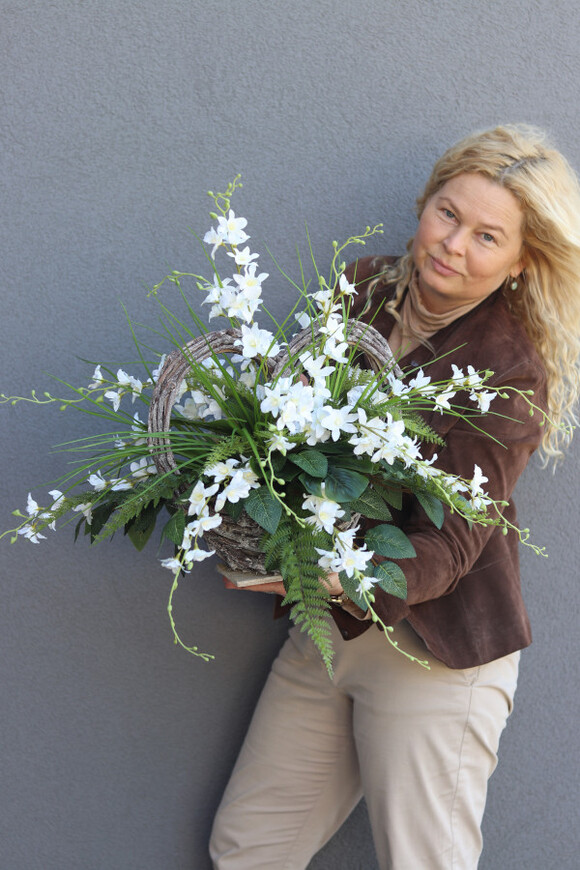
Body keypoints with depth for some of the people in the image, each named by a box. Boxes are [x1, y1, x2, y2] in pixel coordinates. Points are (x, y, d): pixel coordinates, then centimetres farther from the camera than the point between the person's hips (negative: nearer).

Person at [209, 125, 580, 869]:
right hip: (326, 633, 6)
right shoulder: (363, 288, 4)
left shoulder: (511, 371, -13)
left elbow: (448, 544, -18)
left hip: (433, 648, -5)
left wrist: (334, 577, -36)